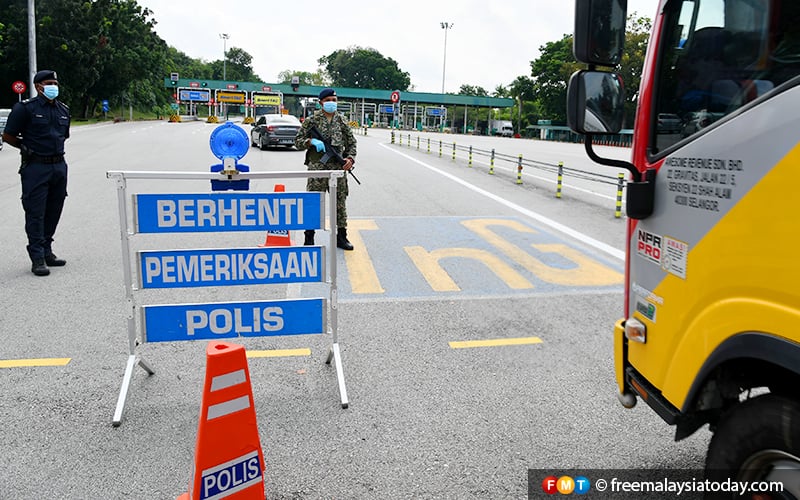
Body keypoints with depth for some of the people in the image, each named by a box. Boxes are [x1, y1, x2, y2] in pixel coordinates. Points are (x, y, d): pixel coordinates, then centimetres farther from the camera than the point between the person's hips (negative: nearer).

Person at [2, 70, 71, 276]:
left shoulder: (63, 109, 12)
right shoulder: (25, 108, -7)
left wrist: (54, 148, 14)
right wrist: (27, 147, 6)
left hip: (59, 166, 6)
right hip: (35, 168, -6)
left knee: (53, 212, 11)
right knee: (35, 214, -3)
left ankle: (47, 252, 23)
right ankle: (37, 259, 0)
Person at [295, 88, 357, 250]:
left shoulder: (342, 121, 11)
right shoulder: (311, 120, 3)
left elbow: (351, 142, 17)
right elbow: (298, 141, 4)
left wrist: (350, 158, 0)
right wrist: (311, 141, -15)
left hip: (338, 168, 3)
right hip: (317, 167, -3)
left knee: (340, 202, 7)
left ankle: (341, 237, 17)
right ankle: (309, 238, 9)